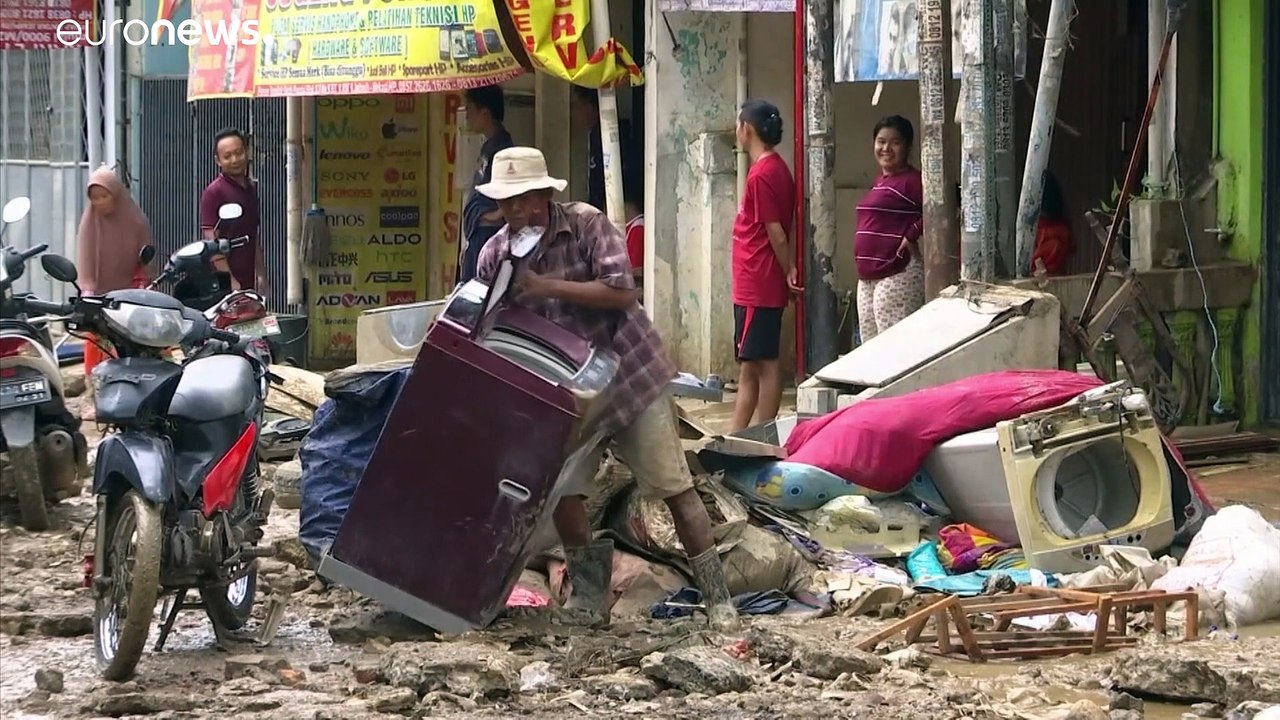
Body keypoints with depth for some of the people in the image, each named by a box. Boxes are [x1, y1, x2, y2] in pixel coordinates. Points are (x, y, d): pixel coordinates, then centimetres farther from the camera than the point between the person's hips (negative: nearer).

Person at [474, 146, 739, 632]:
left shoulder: (586, 225, -14)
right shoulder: (494, 257, -3)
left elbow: (621, 291, -24)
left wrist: (549, 285, -27)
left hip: (628, 370, -4)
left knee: (674, 487, -2)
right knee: (559, 488, -6)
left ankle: (717, 599, 4)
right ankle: (589, 596, 12)